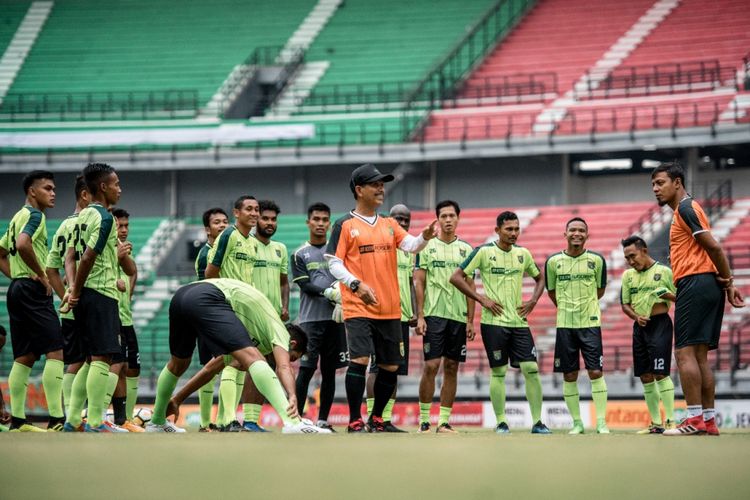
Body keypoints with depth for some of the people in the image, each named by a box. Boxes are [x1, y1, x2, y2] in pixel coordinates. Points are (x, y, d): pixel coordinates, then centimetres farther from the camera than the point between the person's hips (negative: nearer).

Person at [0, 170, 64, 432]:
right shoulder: (34, 215, -9)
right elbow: (23, 244, -27)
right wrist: (41, 275, -18)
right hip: (34, 291, -10)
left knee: (24, 357, 9)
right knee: (56, 351, -12)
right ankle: (56, 419, -19)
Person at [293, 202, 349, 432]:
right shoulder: (300, 255, 7)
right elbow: (305, 286, -4)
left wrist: (340, 290, -13)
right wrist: (329, 292, -19)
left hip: (334, 318, 3)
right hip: (310, 319, -3)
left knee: (329, 370, 4)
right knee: (306, 369, -10)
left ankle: (322, 420, 9)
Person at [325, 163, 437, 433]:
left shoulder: (389, 224, 15)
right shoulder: (345, 225, 0)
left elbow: (410, 245, 1)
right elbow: (334, 263, -3)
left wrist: (424, 237, -21)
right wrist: (357, 284, -18)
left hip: (389, 309, 6)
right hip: (358, 308, -6)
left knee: (390, 366, 8)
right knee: (359, 359, -18)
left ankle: (376, 419, 24)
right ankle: (355, 421, -11)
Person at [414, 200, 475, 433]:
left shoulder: (466, 249, 10)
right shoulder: (427, 246, 2)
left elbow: (470, 286, 11)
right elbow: (419, 283, 0)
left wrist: (470, 320, 5)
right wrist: (420, 316, -7)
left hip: (458, 316, 3)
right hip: (434, 315, -3)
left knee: (452, 368, 4)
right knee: (431, 366, -8)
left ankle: (444, 421, 8)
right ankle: (424, 420, -1)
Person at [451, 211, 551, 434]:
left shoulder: (523, 254, 8)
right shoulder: (484, 252, -5)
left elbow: (539, 278, 24)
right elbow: (456, 277, -5)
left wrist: (533, 301, 8)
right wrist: (481, 299, -9)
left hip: (519, 321, 4)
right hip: (494, 322, -4)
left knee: (531, 369, -4)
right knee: (498, 371, -1)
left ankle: (537, 422, 0)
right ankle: (501, 422, 7)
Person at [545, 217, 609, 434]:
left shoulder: (596, 260, 0)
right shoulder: (553, 261, 1)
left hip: (590, 323, -1)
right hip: (565, 324, 1)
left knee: (596, 372, -7)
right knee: (569, 375, 3)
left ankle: (601, 422, -4)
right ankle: (577, 422, 11)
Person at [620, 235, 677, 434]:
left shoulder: (664, 271, -4)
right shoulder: (628, 275, 12)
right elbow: (625, 304, 15)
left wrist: (668, 295, -23)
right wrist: (636, 317, -4)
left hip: (660, 323, -6)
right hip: (640, 327, 6)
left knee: (660, 373, -13)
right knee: (645, 376, 6)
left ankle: (670, 420, -10)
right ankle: (656, 423, 13)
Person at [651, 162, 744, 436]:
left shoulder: (686, 208, -8)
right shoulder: (686, 210, 23)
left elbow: (713, 246, -14)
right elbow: (711, 249, 21)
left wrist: (728, 281, -9)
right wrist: (727, 283, 13)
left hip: (694, 284, -10)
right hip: (709, 286, 10)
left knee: (685, 352, -13)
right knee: (699, 356, 9)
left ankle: (695, 419, -18)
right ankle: (708, 419, 7)